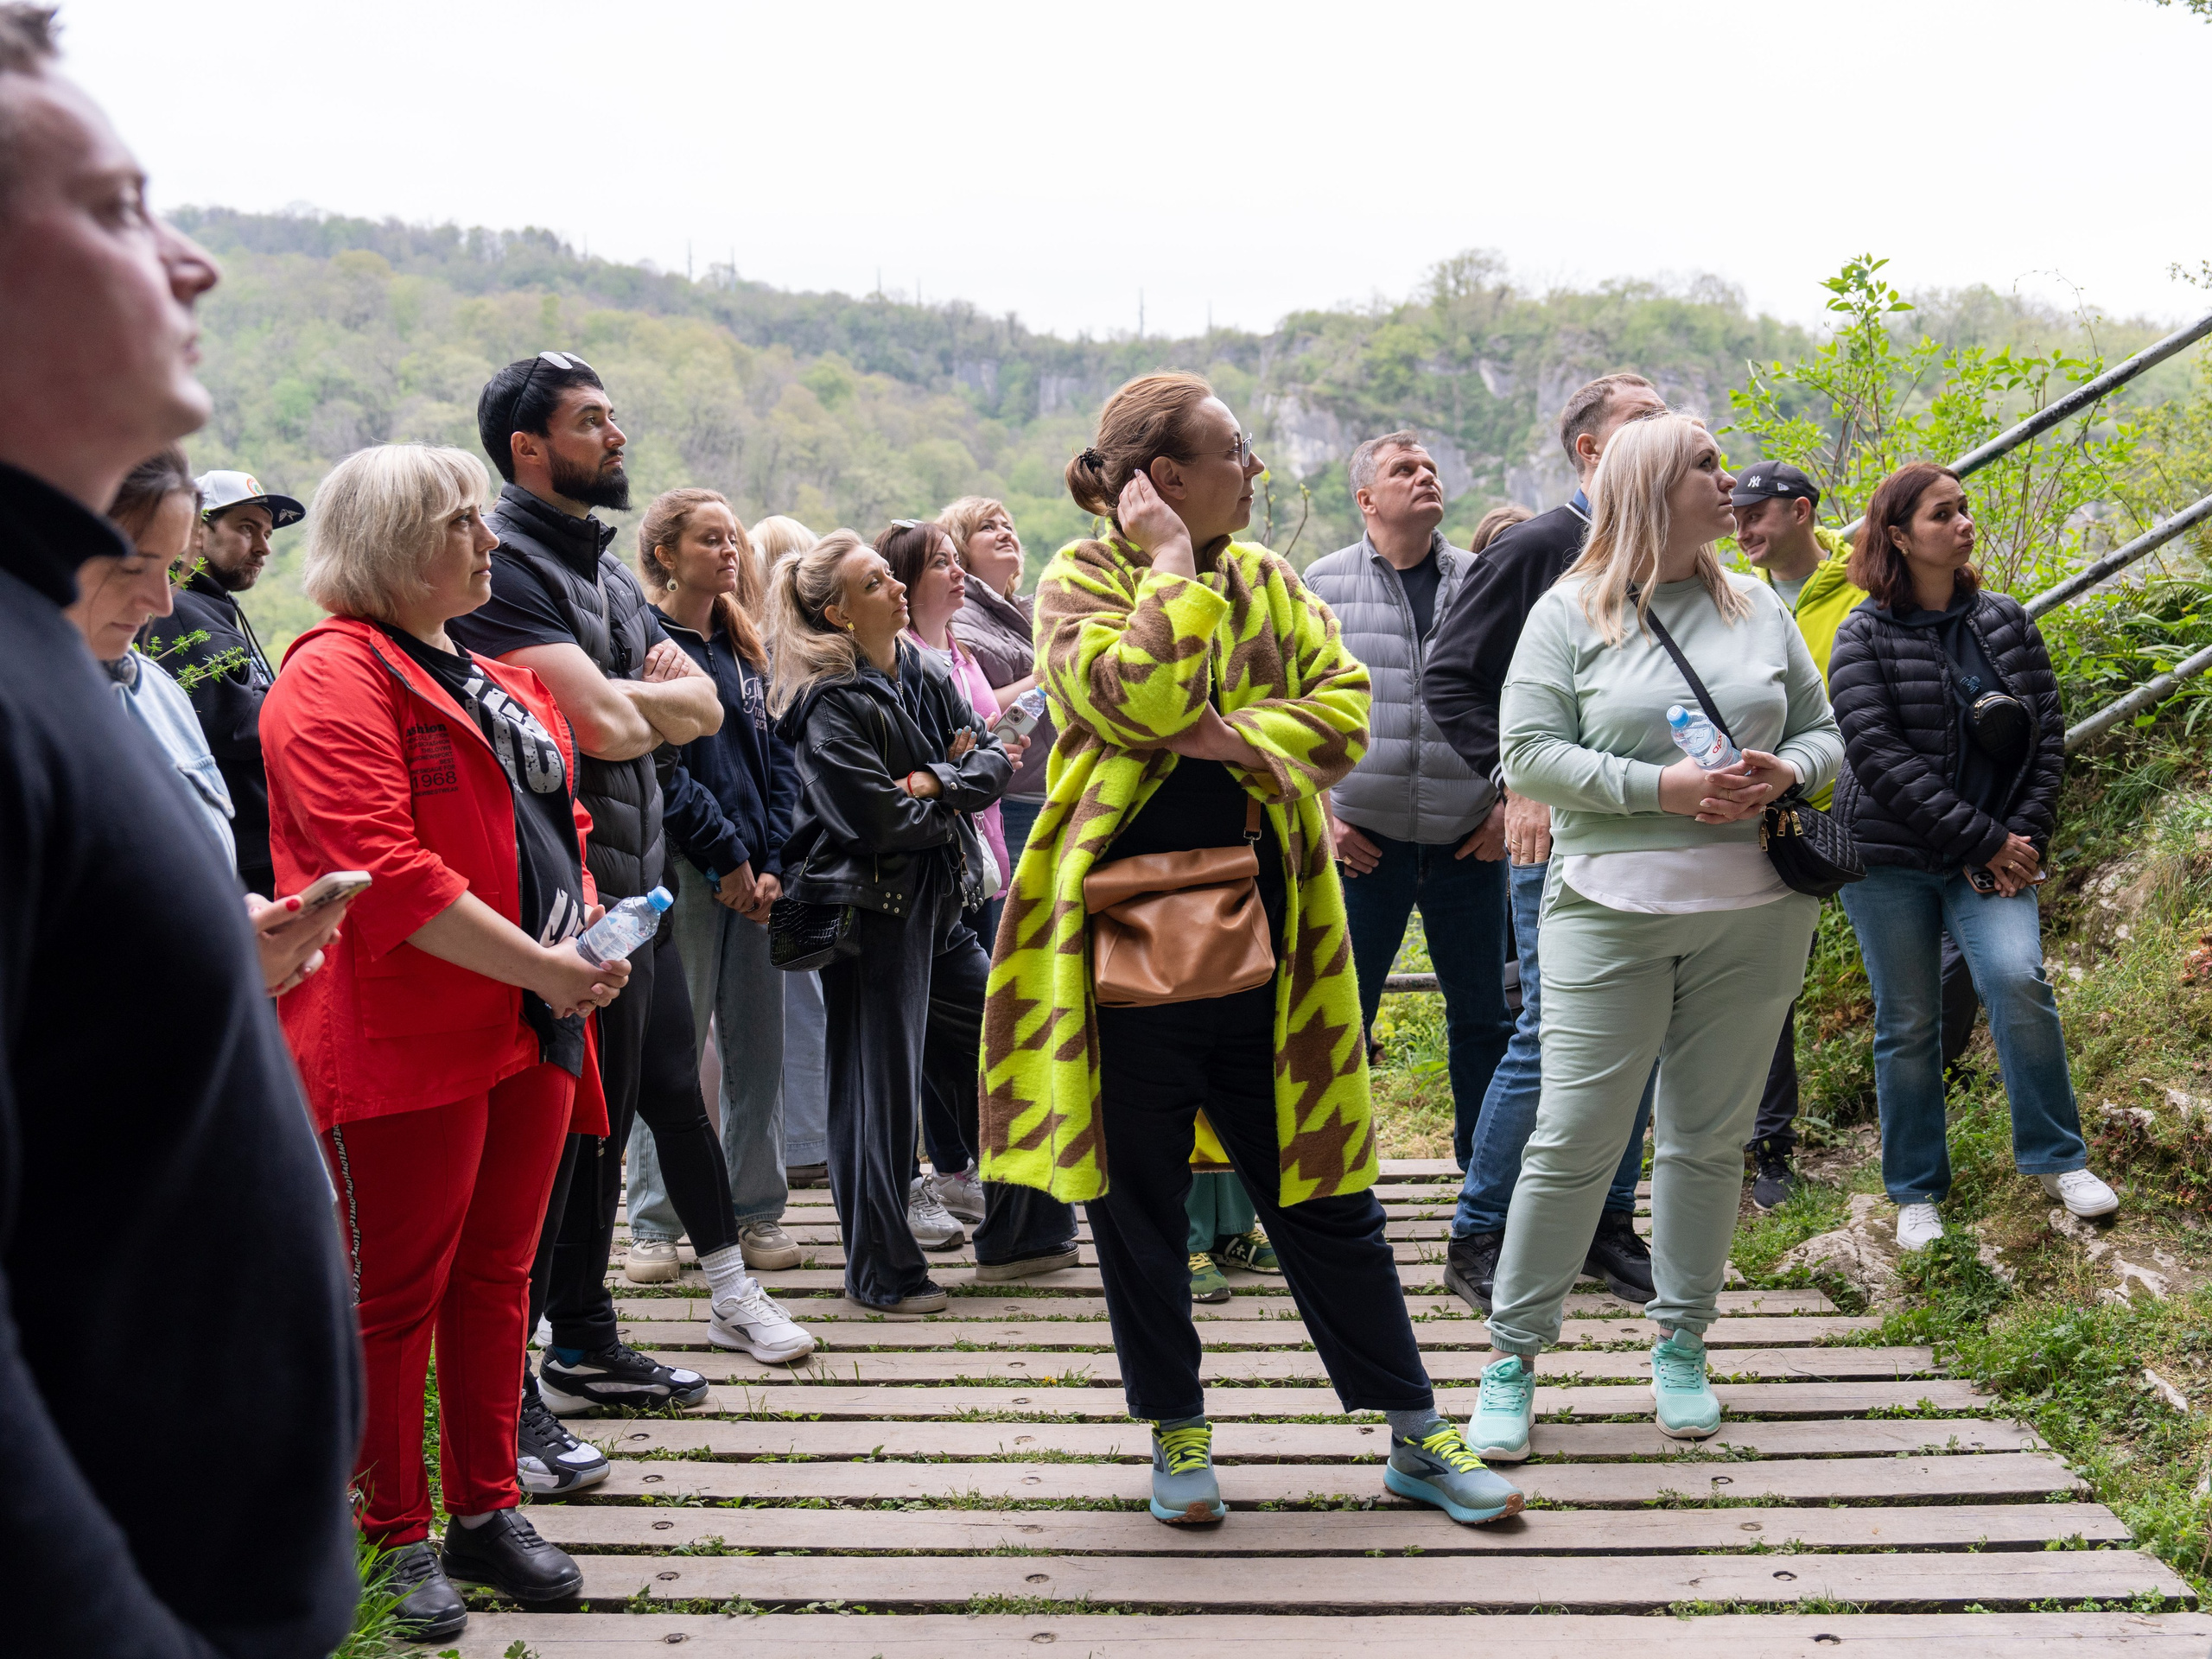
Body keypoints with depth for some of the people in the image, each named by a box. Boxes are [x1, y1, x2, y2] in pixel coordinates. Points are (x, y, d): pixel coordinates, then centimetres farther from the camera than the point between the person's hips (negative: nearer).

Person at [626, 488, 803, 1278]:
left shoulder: (746, 650, 16)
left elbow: (778, 760, 12)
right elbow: (660, 768, -12)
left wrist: (773, 862, 0)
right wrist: (726, 858, -12)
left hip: (755, 876, 6)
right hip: (683, 874, -6)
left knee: (759, 1046, 8)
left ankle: (757, 1213, 18)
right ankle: (653, 1225, 8)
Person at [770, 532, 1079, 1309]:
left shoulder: (927, 673, 9)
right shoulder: (831, 704, -14)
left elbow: (994, 760, 3)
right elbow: (878, 817, -20)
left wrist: (934, 781, -15)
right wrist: (960, 793, -5)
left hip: (938, 902, 8)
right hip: (868, 910, -8)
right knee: (881, 1088, -1)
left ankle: (1022, 1233, 27)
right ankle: (883, 1271, 13)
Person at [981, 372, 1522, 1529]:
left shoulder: (1267, 581, 11)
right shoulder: (1080, 581, -5)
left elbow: (1345, 706, 1)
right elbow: (1139, 701, -23)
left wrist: (1235, 737, -14)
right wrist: (1173, 562, -15)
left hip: (1260, 934, 4)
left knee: (1321, 1190, 9)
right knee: (1137, 1198, 8)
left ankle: (1414, 1434, 19)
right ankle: (1177, 1434, 26)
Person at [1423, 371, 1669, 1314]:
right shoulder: (1537, 550, -5)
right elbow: (1449, 678, -7)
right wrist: (1514, 781, -16)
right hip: (1562, 833, -6)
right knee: (1551, 1040, -6)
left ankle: (1607, 1226, 23)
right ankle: (1479, 1237, 7)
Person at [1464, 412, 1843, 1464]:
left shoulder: (1760, 610, 13)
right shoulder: (1571, 613, 0)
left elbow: (1824, 731, 17)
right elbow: (1527, 755, -7)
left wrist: (1784, 772, -6)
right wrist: (1661, 787, -16)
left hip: (1755, 912, 4)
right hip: (1610, 910, -4)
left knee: (1710, 1136, 9)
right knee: (1573, 1138, -4)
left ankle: (1680, 1344, 24)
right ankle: (1512, 1357, 8)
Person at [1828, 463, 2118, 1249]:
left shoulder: (2006, 621, 6)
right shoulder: (1865, 638, -6)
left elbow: (2048, 733, 7)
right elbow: (1880, 756, -15)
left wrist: (2026, 837, -6)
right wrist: (1986, 841, -16)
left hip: (1993, 851, 2)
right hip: (1889, 857, -2)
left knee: (2017, 978, -19)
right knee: (1908, 1023, 4)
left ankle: (2056, 1157, 0)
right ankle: (1916, 1191, 19)